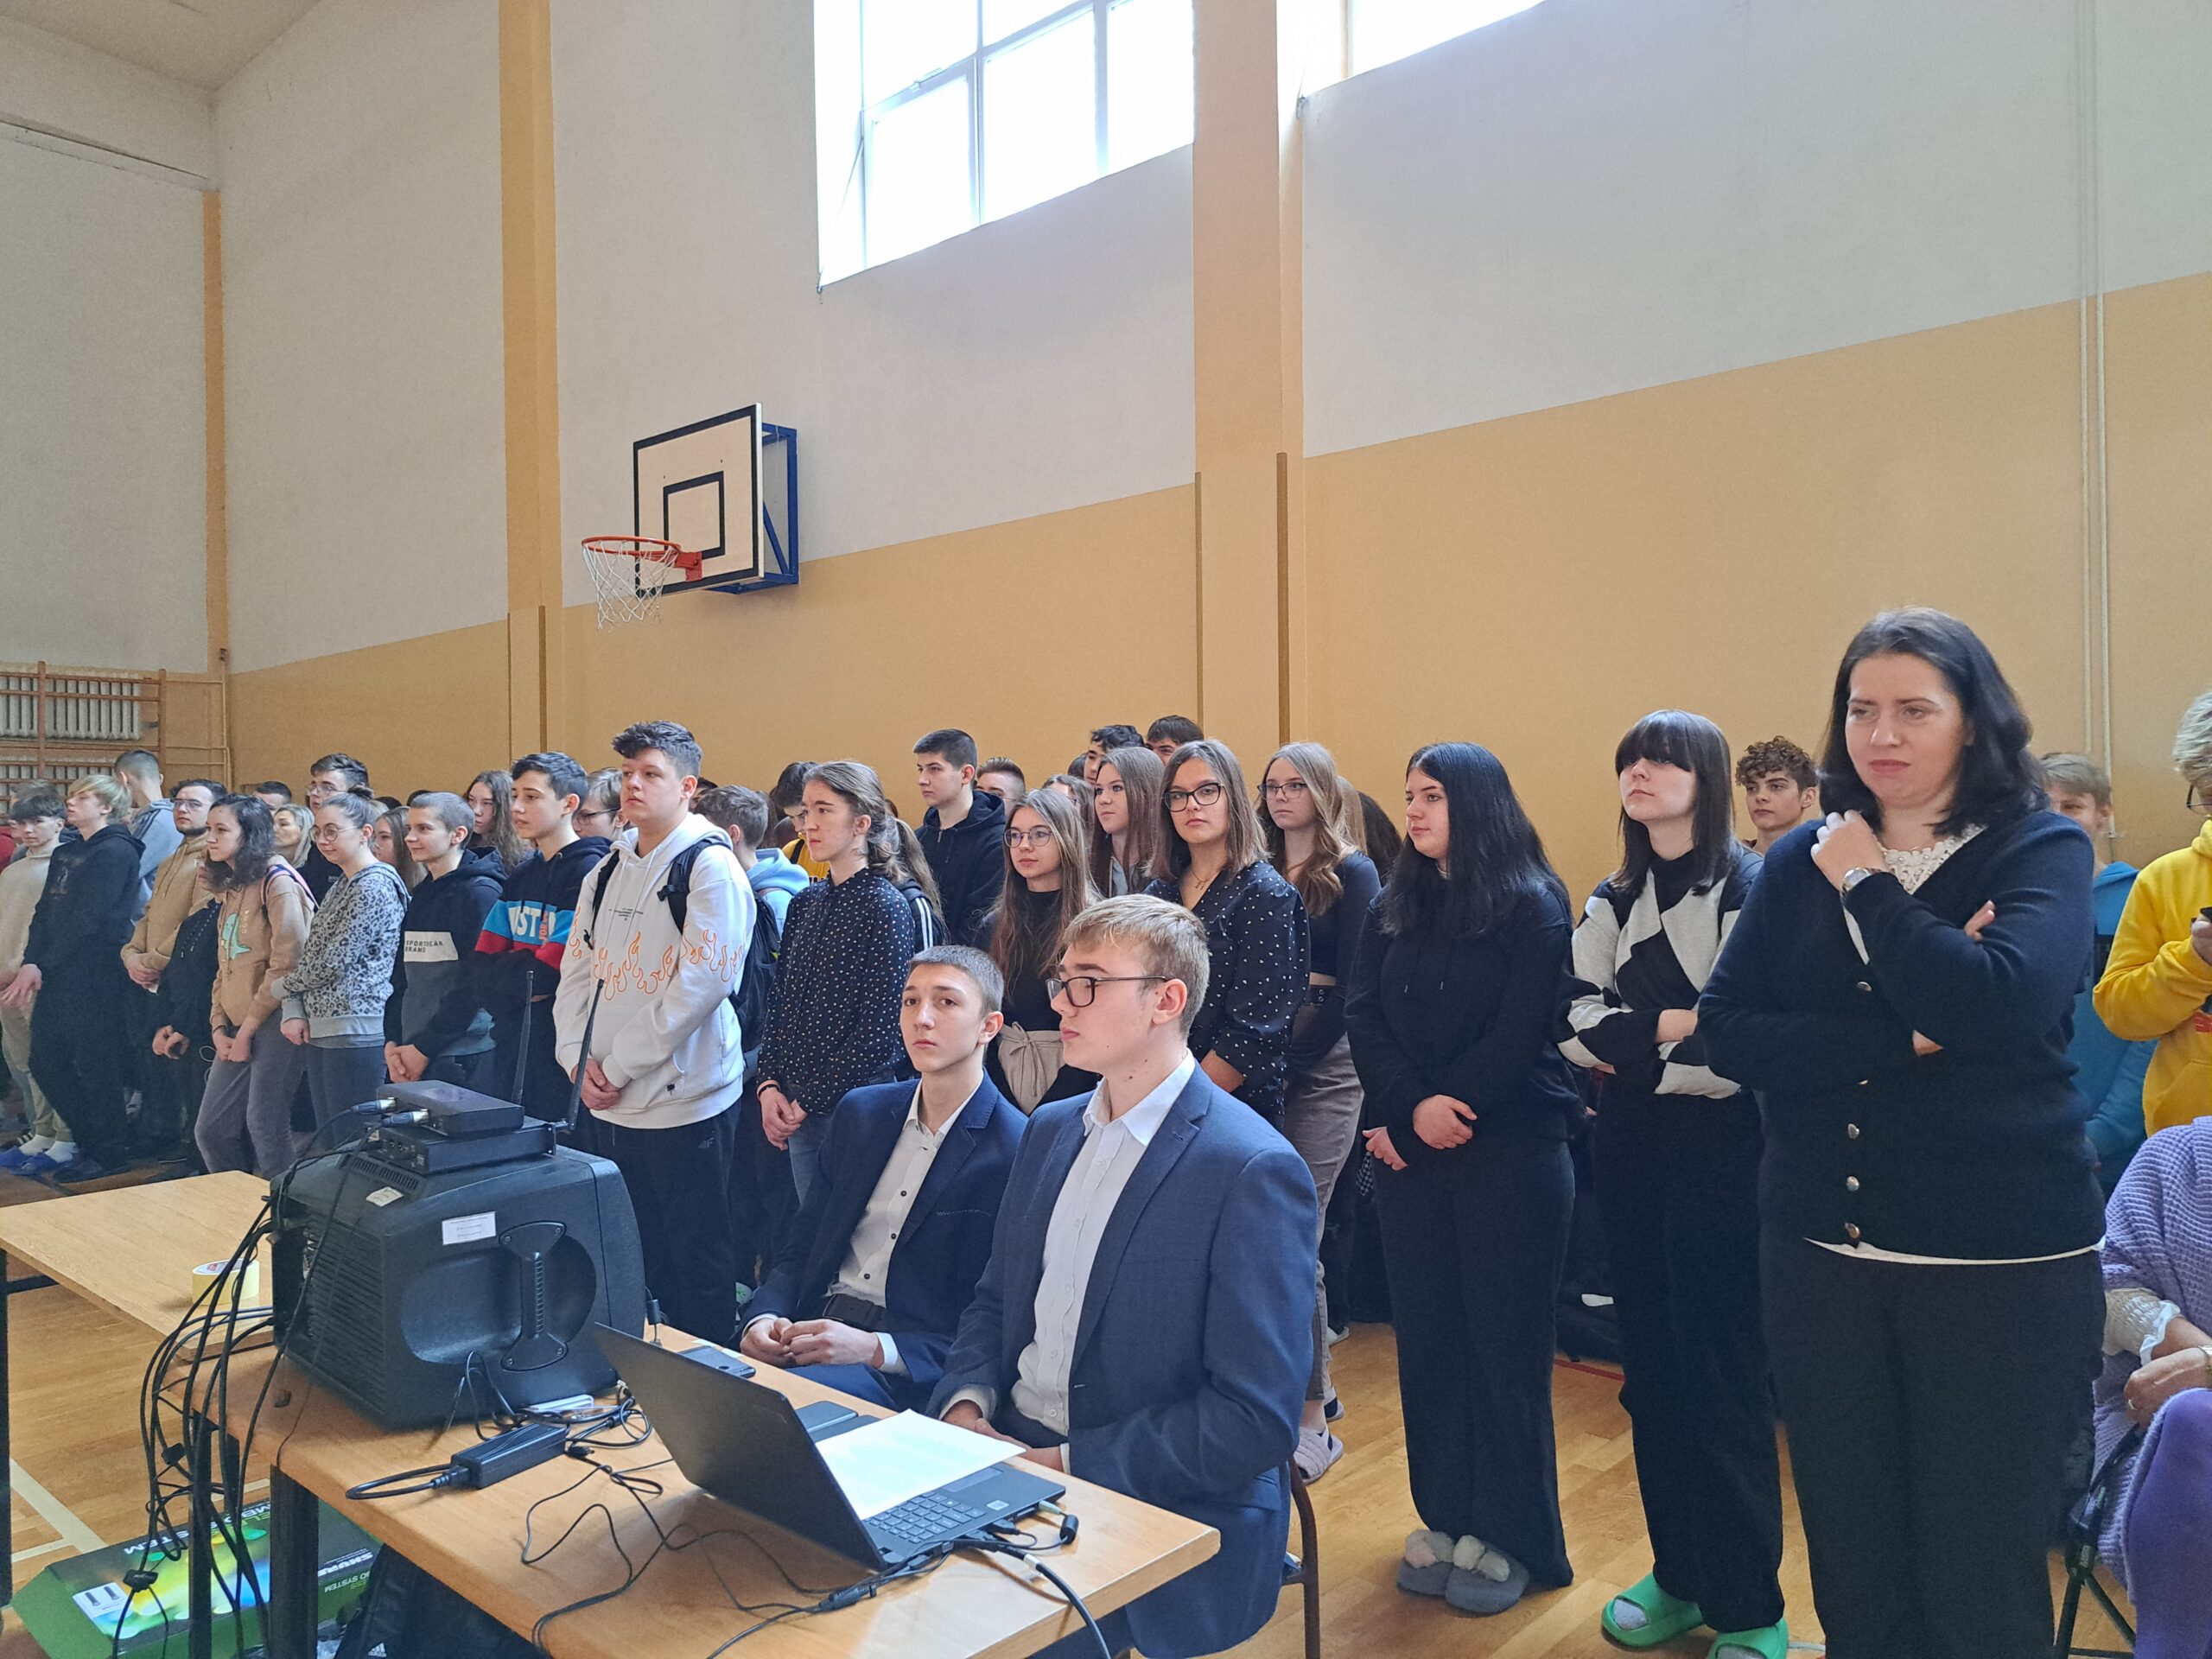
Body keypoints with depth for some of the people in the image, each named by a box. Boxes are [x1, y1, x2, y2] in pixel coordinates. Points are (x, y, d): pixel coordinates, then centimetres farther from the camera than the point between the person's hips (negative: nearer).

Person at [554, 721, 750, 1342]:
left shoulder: (711, 868, -10)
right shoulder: (607, 872, 13)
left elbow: (699, 984, -18)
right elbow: (576, 972, 14)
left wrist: (618, 1066, -14)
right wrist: (580, 1057, -2)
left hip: (683, 1101, -7)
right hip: (609, 1104, 7)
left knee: (697, 1263, 3)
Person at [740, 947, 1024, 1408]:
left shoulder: (1017, 1156, -9)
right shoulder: (860, 1112, 14)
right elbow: (799, 1251, 16)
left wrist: (873, 1348, -20)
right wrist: (764, 1318, -6)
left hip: (909, 1372, -6)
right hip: (815, 1331, 6)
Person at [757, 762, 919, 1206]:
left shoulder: (885, 906, -12)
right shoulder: (806, 903, 8)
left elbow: (879, 1028, -16)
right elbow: (782, 1003, 12)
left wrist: (810, 1100, -13)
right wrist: (770, 1085, -1)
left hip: (854, 1101, -6)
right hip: (795, 1104, 6)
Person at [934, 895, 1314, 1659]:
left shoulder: (1254, 1171, -17)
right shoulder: (1050, 1130, 8)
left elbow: (1257, 1420, -19)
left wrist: (1069, 1463, -19)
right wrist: (965, 1404, -4)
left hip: (1168, 1526, -6)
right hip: (1007, 1453, 7)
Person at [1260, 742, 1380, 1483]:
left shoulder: (1353, 875, -3)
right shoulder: (1260, 874, 13)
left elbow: (1351, 987, -9)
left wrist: (1290, 1058, -14)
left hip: (1322, 1071, -5)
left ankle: (1312, 1422, 4)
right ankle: (1312, 1379, 25)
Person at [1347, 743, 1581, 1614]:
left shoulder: (1531, 904, -6)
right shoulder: (1394, 905, 10)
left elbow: (1518, 1034, -13)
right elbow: (1363, 1017, 0)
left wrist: (1431, 1112, -14)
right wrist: (1411, 1107, -15)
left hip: (1511, 1150, -5)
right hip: (1411, 1151, 5)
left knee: (1503, 1339, 4)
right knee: (1426, 1332, 10)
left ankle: (1508, 1534, 18)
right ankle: (1445, 1516, 24)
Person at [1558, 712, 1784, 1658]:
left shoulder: (1748, 890, -8)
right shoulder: (1612, 902, 12)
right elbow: (1576, 1024, 1)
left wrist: (1628, 1050, -10)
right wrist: (1665, 1028, -13)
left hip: (1715, 1146, -6)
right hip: (1630, 1149, 6)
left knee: (1720, 1373, 0)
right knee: (1649, 1366, 12)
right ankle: (1677, 1574, 26)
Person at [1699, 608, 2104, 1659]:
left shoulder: (2040, 850, -4)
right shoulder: (1800, 860, 4)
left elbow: (2002, 1005, -24)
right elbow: (1724, 1030, -7)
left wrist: (1868, 888, -14)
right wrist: (1900, 1038, -17)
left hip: (2001, 1259, -3)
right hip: (1819, 1255, 3)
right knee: (1851, 1563, 15)